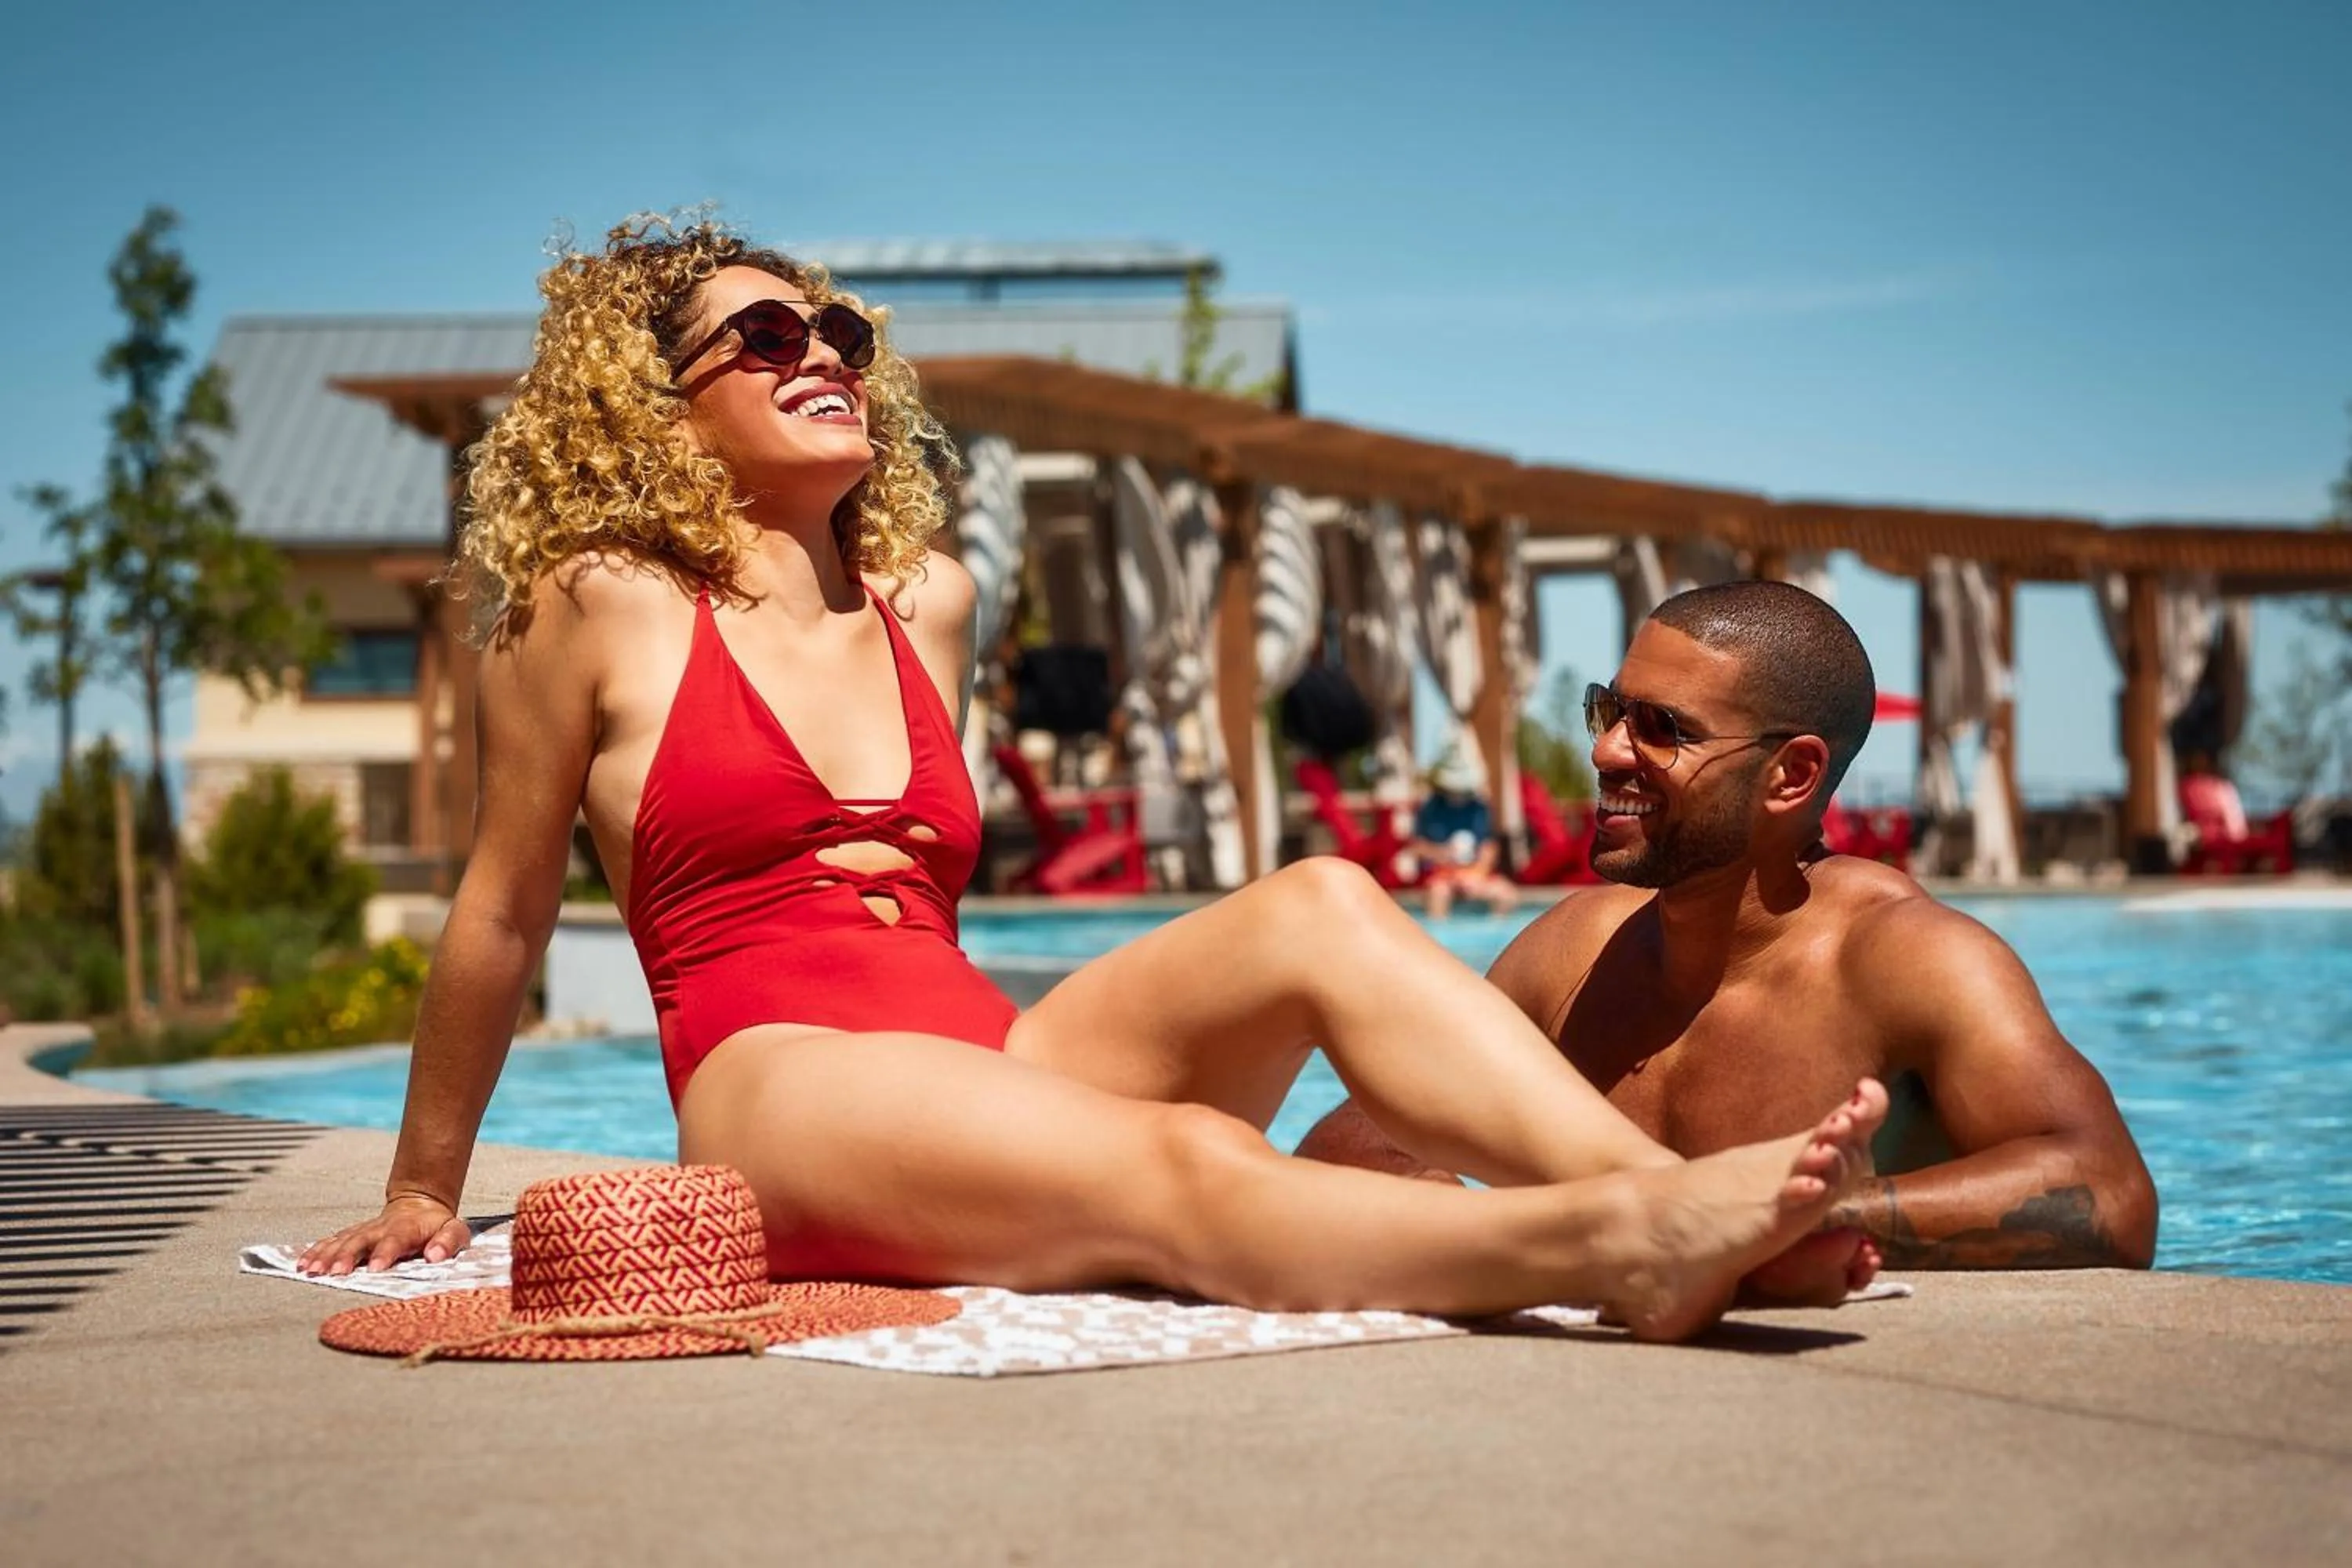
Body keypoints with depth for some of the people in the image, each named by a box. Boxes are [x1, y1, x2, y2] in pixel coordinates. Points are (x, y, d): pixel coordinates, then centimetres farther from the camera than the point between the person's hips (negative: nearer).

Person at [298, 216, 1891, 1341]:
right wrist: (425, 1193, 19)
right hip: (783, 1092, -6)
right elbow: (503, 918, 12)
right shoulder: (605, 605, 5)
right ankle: (1612, 1243, -55)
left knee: (1322, 905, -20)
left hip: (984, 1059, 6)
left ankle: (1677, 1200, -39)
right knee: (1185, 1169, -34)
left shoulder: (929, 603, 21)